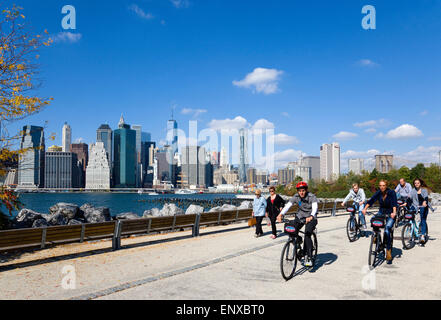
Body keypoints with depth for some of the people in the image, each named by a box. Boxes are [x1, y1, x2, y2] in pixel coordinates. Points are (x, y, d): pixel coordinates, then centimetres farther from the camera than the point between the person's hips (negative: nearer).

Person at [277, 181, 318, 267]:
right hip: (300, 217, 4)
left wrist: (311, 217, -55)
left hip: (310, 218, -4)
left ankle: (309, 257, -13)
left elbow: (315, 207, -35)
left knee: (307, 236, -23)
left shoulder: (312, 197, -19)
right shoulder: (296, 197, -9)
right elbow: (288, 205, -20)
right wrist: (281, 214, -37)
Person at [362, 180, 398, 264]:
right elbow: (371, 200, -15)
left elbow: (394, 203, -31)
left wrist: (394, 213, -48)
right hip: (381, 212, 4)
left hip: (391, 214, -4)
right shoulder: (378, 193, -5)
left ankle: (388, 251, -13)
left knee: (387, 229, -23)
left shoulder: (391, 193, -16)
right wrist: (365, 209, -30)